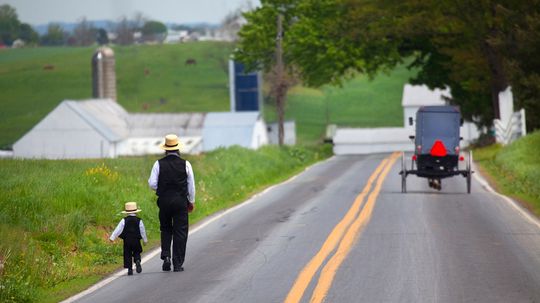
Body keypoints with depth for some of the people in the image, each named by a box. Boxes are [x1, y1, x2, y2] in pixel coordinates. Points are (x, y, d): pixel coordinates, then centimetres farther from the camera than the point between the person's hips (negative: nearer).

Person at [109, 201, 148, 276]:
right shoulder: (139, 221, 0)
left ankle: (129, 269, 1)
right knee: (136, 253, 14)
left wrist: (112, 237, -3)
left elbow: (118, 229, -6)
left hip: (127, 241, -1)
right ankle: (137, 261, -17)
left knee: (128, 255, 6)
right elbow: (142, 231, 7)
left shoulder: (124, 220, -3)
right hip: (136, 241, 1)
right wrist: (145, 240, 20)